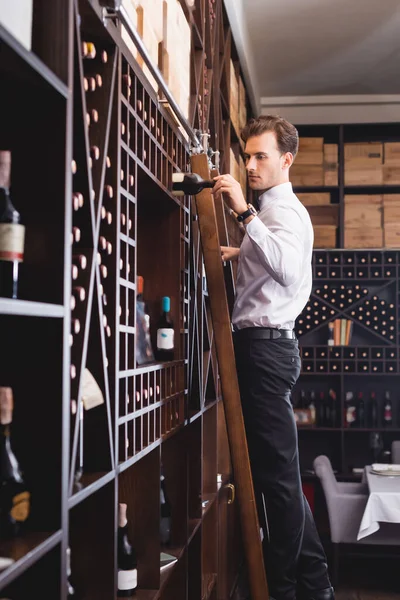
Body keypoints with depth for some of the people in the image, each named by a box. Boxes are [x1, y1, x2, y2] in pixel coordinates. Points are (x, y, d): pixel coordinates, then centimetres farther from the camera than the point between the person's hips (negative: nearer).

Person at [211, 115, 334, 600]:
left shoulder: (285, 210, -10)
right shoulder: (273, 209, 22)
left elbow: (288, 270, -32)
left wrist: (244, 213, -37)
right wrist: (242, 253, 21)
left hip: (266, 346, -11)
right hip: (262, 345, 11)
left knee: (277, 471, -4)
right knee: (276, 469, 14)